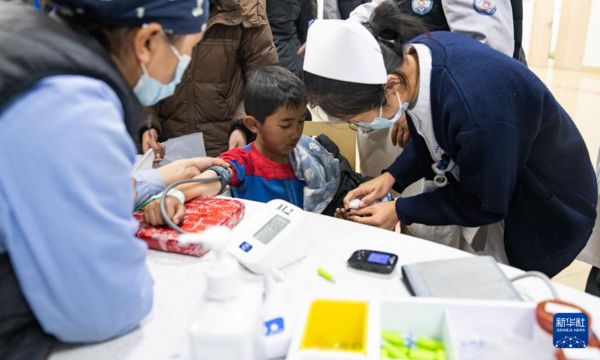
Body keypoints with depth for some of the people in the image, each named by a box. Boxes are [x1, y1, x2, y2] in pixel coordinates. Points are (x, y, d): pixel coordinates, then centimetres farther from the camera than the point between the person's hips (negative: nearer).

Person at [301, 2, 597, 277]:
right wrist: (391, 177, -11)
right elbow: (430, 141, 2)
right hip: (483, 183, 7)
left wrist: (400, 211, -18)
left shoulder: (475, 108, -41)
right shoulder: (412, 54, -17)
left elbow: (486, 205, -23)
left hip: (543, 213, -6)